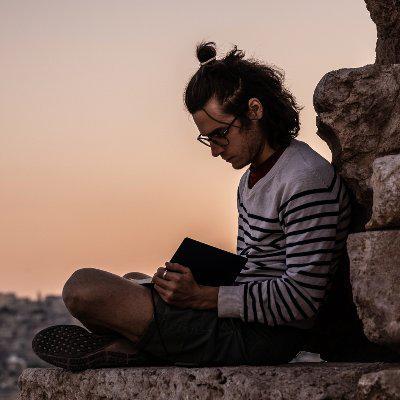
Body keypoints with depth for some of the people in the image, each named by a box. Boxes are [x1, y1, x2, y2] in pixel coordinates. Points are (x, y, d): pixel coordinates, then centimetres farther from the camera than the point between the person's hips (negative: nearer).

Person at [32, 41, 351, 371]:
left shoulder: (308, 181, -17)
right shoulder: (252, 177, 16)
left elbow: (301, 299, -22)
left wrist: (201, 296, -22)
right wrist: (193, 281, 3)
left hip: (259, 339, -11)